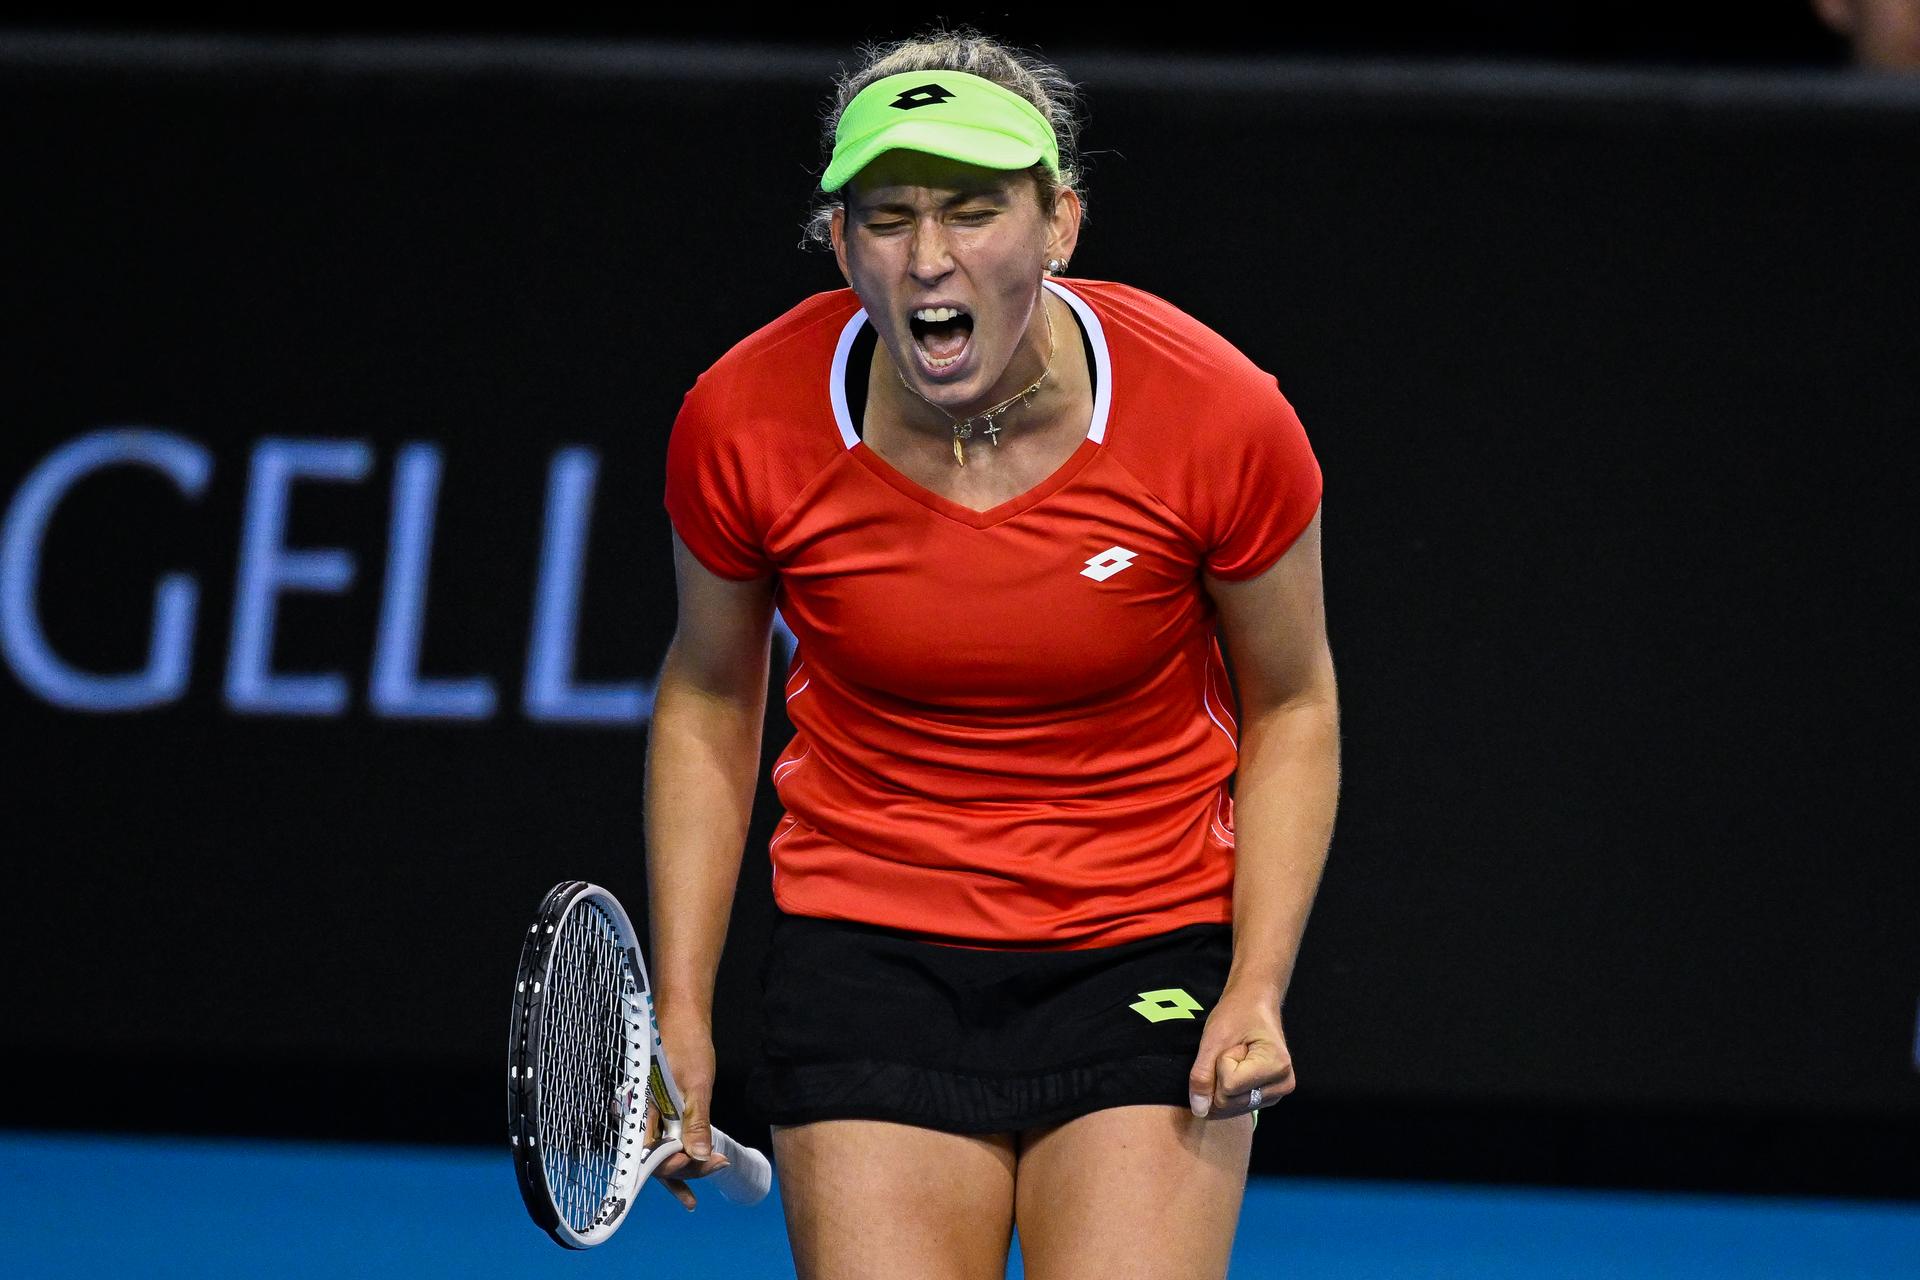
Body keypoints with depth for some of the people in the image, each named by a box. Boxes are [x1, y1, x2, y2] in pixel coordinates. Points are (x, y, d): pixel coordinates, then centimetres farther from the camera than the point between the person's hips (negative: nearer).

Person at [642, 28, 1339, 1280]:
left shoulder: (1219, 417, -16)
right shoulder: (744, 424, -13)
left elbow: (1293, 706, 1)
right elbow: (708, 703, 6)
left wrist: (1259, 988, -10)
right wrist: (681, 1007, 2)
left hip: (1150, 958, -1)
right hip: (870, 952, 1)